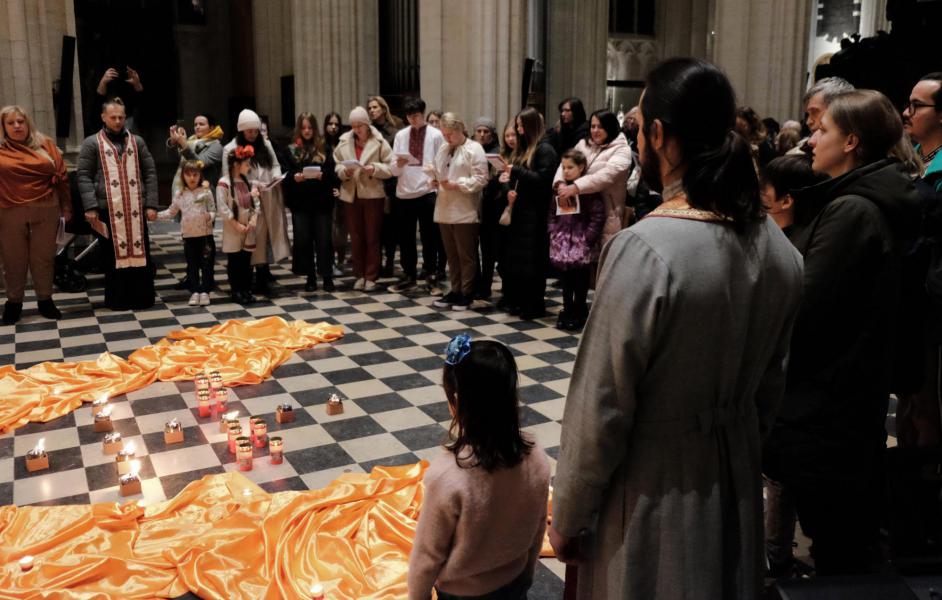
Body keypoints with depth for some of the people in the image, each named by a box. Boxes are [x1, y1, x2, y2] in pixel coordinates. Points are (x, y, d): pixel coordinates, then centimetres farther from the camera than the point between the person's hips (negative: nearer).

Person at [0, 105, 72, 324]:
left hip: (45, 209, 1)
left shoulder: (45, 144, 5)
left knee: (44, 257, 9)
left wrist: (66, 207, 5)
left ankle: (45, 300, 22)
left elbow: (61, 177, 6)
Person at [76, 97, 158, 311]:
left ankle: (142, 297, 13)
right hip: (108, 209, -2)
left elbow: (150, 173, 10)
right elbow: (83, 176, 0)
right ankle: (117, 299, 13)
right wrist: (91, 206, -12)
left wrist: (151, 204, 0)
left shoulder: (137, 141, 13)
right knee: (113, 255, 4)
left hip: (135, 209, 2)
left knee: (140, 252, 4)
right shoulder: (92, 143, 5)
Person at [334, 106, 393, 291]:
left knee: (372, 237, 3)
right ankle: (359, 275, 20)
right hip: (351, 195, 3)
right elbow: (336, 167, 7)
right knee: (356, 237, 10)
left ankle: (371, 276, 11)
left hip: (372, 194, -3)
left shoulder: (379, 142, -4)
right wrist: (345, 171, -14)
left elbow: (390, 168, -5)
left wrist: (374, 168, -21)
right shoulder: (344, 142, 6)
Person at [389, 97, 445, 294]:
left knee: (429, 237, 5)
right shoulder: (401, 135, 9)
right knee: (405, 238, 10)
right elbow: (394, 170, 5)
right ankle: (409, 276, 22)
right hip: (403, 194, 3)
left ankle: (431, 275, 18)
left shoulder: (435, 135, 1)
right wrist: (399, 164, -15)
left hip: (427, 192, -3)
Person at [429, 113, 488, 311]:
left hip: (465, 212, -7)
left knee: (466, 256, 2)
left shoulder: (474, 149, -8)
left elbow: (480, 179, -15)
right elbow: (437, 172, 24)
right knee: (451, 255, 13)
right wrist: (435, 180, 2)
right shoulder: (443, 149, 16)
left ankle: (467, 294, 10)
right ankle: (455, 291, 23)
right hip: (445, 211, 7)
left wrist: (455, 185, -20)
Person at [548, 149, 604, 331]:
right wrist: (553, 233, 4)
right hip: (562, 242, 5)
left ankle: (579, 314, 15)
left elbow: (598, 216, -14)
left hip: (581, 244, -5)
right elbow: (552, 213, 15)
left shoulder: (589, 189, -9)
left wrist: (587, 238, -16)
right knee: (565, 280, 12)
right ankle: (567, 311, 23)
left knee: (581, 281, 4)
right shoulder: (559, 188, 10)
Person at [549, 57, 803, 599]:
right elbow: (771, 382, 7)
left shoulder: (644, 250, -26)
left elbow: (599, 411, -20)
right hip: (738, 478, 6)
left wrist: (567, 518, -8)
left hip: (654, 489, -6)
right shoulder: (778, 245, -4)